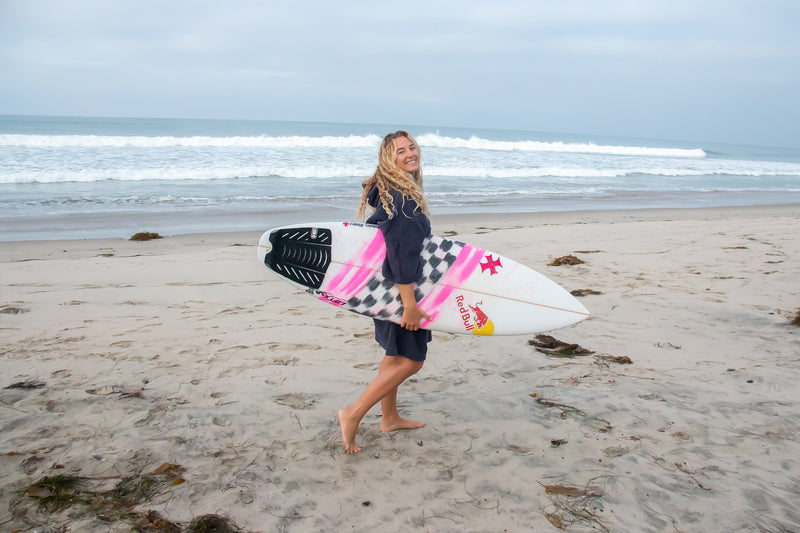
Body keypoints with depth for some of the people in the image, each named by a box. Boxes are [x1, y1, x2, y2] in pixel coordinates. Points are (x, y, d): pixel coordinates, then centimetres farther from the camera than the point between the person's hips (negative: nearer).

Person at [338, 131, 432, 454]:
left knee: (396, 354, 20)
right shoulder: (402, 198, -23)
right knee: (410, 360, -1)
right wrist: (410, 304, -27)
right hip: (398, 290, -10)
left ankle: (390, 418, 35)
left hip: (386, 286, 10)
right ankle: (353, 415, 3)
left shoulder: (390, 192, 8)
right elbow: (400, 253, -28)